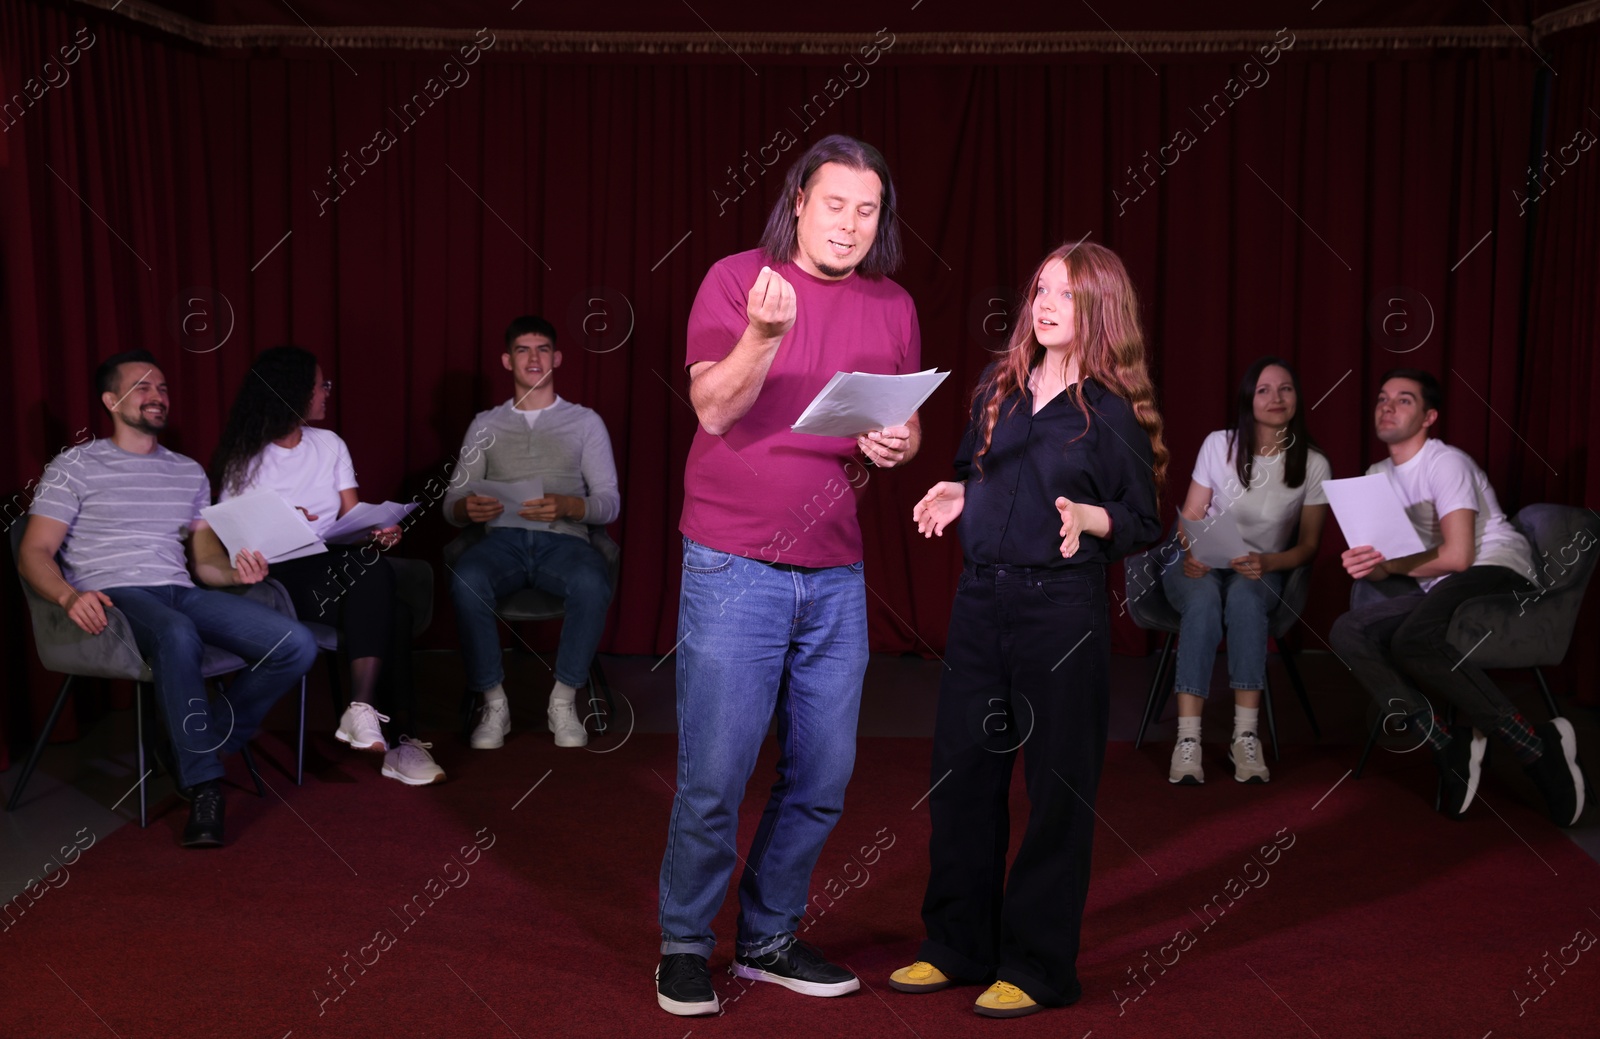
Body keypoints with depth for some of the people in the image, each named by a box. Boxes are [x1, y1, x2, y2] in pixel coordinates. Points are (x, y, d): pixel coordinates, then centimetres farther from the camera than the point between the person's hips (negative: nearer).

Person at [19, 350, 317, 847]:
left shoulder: (189, 472, 24)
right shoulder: (76, 466, 10)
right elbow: (34, 553, 2)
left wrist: (236, 571, -6)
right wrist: (70, 596, -21)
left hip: (182, 592, 5)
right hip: (114, 596, -5)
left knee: (297, 646, -18)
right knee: (179, 635, -42)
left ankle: (203, 746, -3)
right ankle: (203, 787, -31)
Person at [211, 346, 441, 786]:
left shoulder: (330, 445, 18)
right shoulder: (245, 460, 5)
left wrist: (378, 531, -12)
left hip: (341, 571, 5)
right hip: (283, 577, -4)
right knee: (391, 615, -34)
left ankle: (363, 711, -38)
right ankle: (400, 736, -33)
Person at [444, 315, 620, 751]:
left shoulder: (585, 422, 15)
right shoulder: (486, 424, 19)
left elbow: (609, 503, 5)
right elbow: (452, 502, 13)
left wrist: (566, 506, -18)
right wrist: (467, 508, -14)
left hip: (564, 540, -1)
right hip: (503, 539, 1)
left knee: (592, 583, -38)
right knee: (466, 580, -35)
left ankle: (563, 701, -19)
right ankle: (493, 703, -20)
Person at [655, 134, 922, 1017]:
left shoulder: (892, 308, 11)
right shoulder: (737, 279, -3)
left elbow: (909, 423, 17)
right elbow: (714, 409, -12)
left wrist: (899, 444, -6)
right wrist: (763, 334, -28)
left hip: (835, 574, 5)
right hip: (734, 567, -5)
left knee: (822, 778, 10)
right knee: (714, 777, -2)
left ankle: (769, 937, 27)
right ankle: (685, 946, 17)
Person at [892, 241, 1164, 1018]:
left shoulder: (1112, 409, -5)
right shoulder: (998, 387, 9)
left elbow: (1144, 523, -4)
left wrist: (1086, 518, -23)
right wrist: (954, 494, -2)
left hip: (1062, 605, -5)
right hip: (980, 596, 6)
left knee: (1057, 786, 3)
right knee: (960, 772, 10)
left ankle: (1038, 967, 15)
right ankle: (958, 947, 24)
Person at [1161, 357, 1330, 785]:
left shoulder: (1314, 465, -2)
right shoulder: (1219, 445, -2)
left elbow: (1309, 546, 1)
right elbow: (1189, 517, 0)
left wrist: (1267, 563, -20)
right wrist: (1190, 554, -23)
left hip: (1261, 571, 0)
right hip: (1200, 565, 0)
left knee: (1245, 597, -37)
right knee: (1204, 598, -37)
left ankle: (1245, 737, -37)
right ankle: (1188, 740, -42)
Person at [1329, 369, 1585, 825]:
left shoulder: (1446, 463, -7)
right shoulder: (1378, 475, 17)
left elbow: (1457, 556, -16)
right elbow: (1384, 565, 12)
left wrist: (1388, 565, -9)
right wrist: (1365, 564, -12)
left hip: (1497, 570, -8)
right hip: (1437, 589, 8)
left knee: (1412, 639, -36)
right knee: (1347, 632, -16)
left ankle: (1539, 745, -28)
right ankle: (1448, 745, -23)